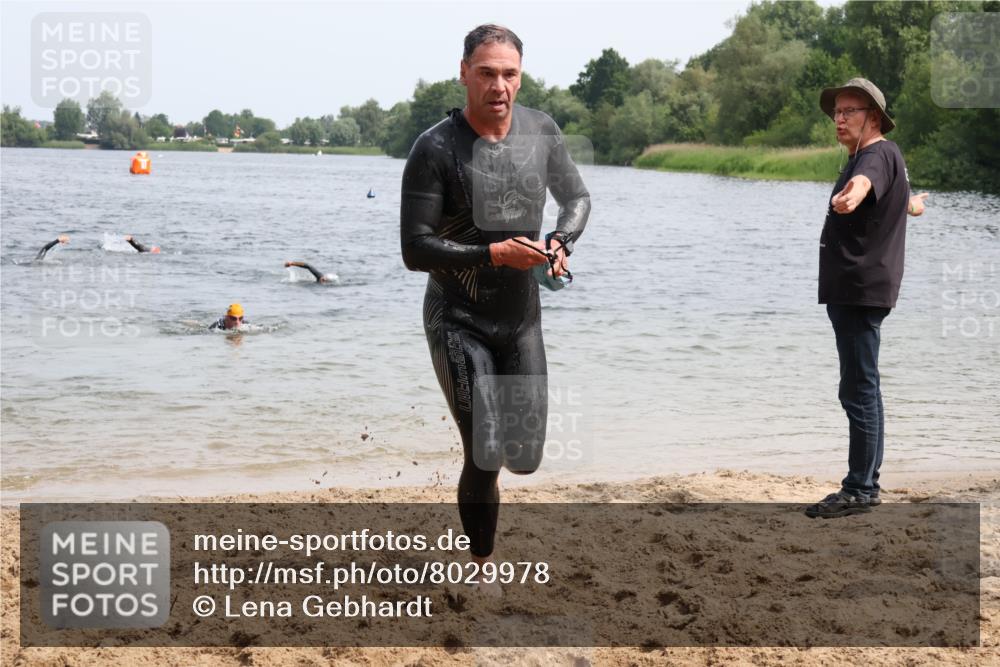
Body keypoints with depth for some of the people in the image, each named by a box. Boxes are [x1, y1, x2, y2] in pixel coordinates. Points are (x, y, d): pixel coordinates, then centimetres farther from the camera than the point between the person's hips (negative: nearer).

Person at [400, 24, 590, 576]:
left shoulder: (540, 131, -1)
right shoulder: (435, 149, -15)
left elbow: (576, 197, 14)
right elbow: (415, 250, -16)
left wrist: (560, 242, -7)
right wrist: (493, 253, -26)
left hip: (522, 318, 5)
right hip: (458, 322, -5)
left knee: (525, 458, 5)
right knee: (484, 459, -9)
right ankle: (482, 570, 13)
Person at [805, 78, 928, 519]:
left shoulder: (878, 154, -12)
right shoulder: (867, 157, 21)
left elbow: (867, 179, -40)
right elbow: (901, 200, 44)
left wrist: (852, 194, -63)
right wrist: (911, 204, 68)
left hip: (861, 289, -11)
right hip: (851, 290, 11)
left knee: (859, 390, -11)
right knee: (863, 388, 14)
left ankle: (860, 490, -10)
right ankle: (867, 483, 21)